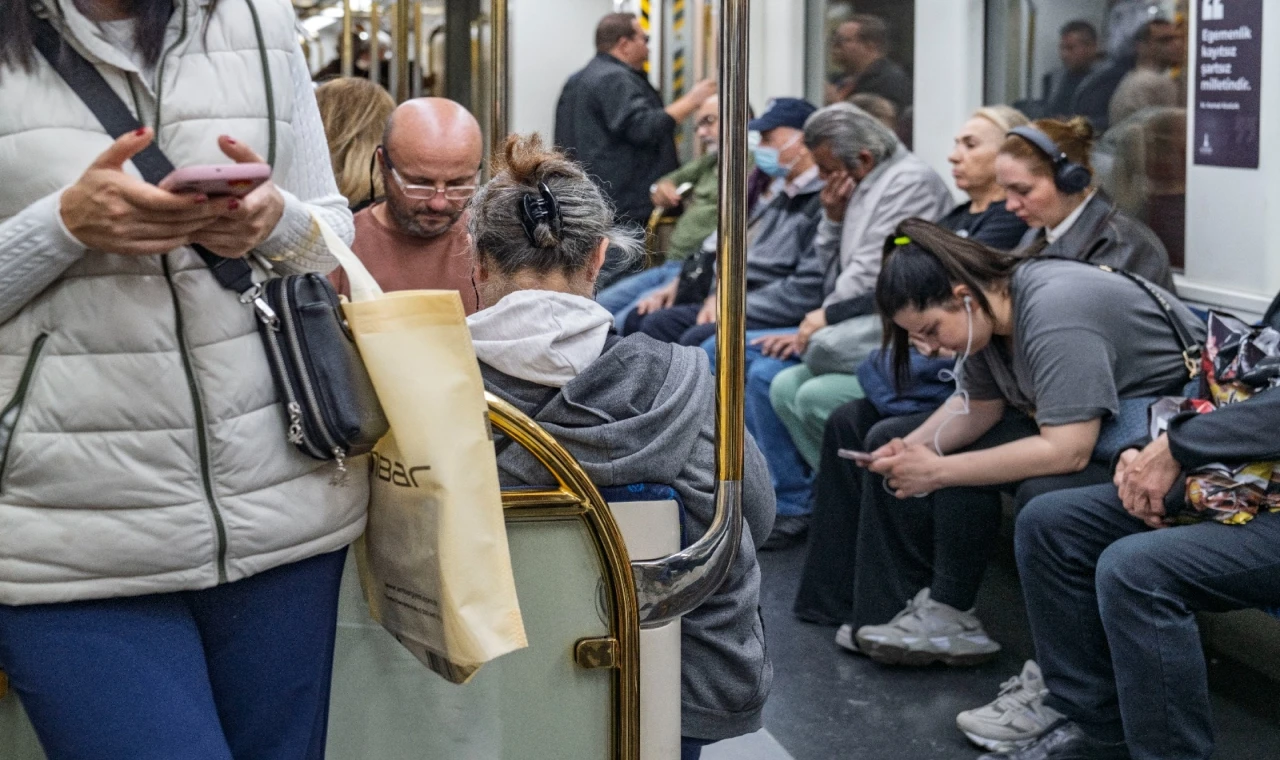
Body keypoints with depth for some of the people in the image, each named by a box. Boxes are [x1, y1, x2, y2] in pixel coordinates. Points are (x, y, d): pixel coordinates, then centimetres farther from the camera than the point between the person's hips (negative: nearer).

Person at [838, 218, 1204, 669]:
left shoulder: (1052, 314, -31)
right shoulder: (988, 309, -4)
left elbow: (1068, 451, -36)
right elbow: (979, 406, 7)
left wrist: (938, 471, -31)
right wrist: (912, 448, -14)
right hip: (1066, 428, 10)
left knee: (1044, 493, -39)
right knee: (888, 441, 4)